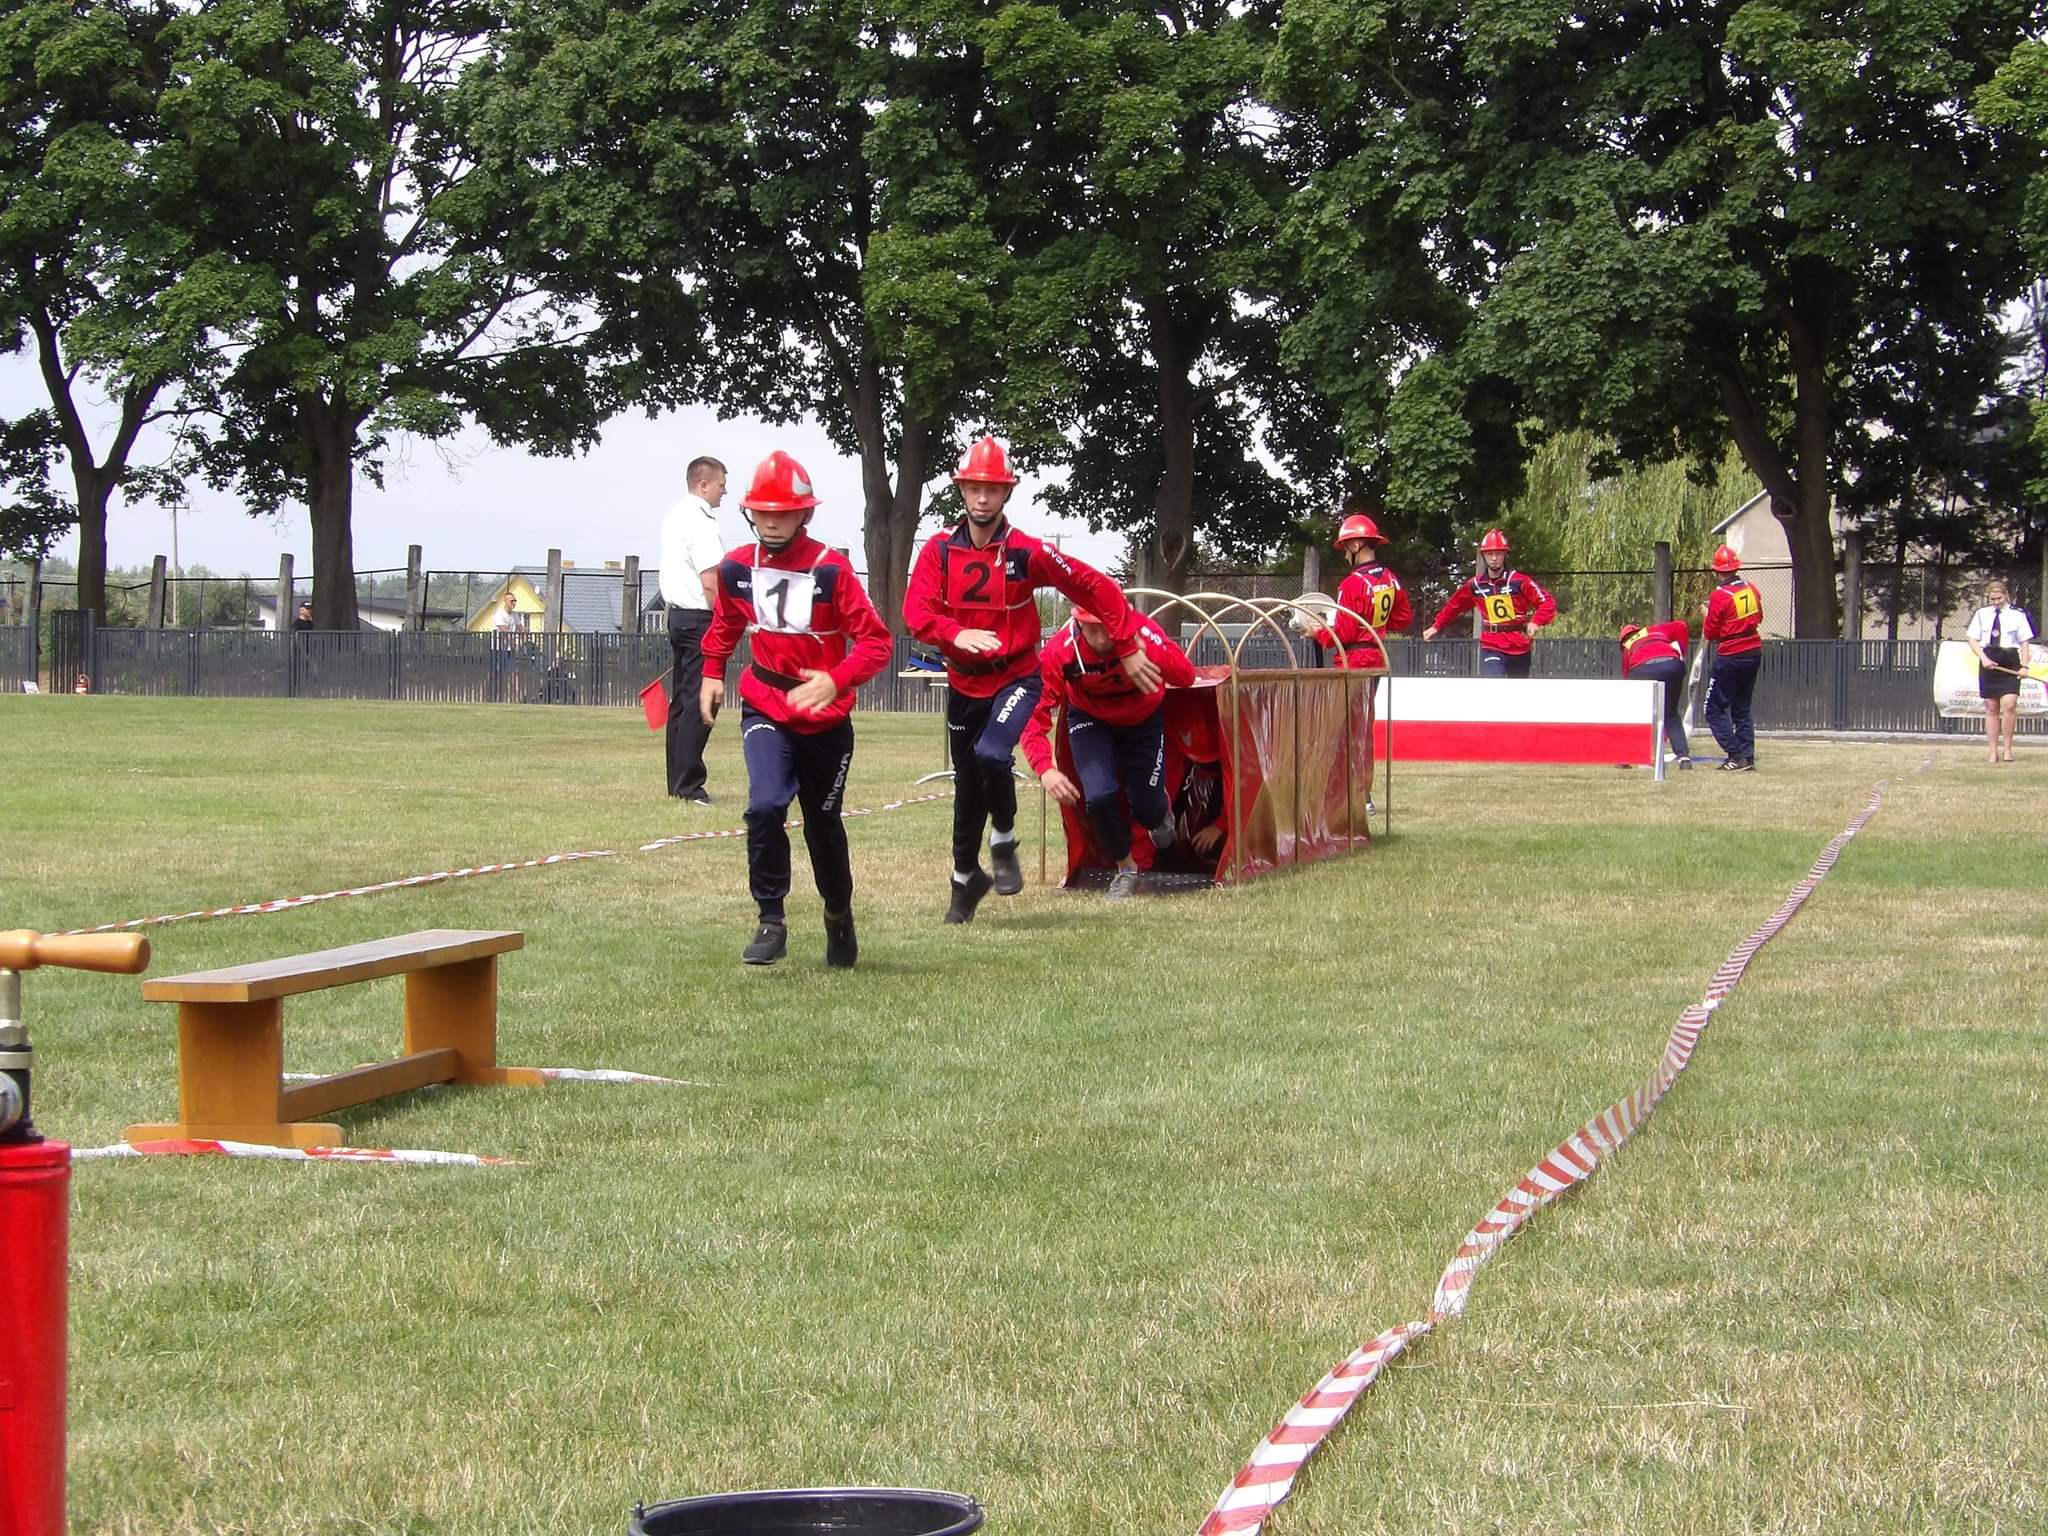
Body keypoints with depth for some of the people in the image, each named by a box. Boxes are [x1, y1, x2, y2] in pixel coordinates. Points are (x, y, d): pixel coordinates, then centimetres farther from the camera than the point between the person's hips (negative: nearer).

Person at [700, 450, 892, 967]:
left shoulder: (831, 569, -16)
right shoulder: (736, 568, -4)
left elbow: (876, 641, -18)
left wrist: (835, 681, -32)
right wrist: (712, 672, 12)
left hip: (826, 719, -1)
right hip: (766, 710, 1)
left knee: (823, 824, 13)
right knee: (766, 806, -22)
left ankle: (839, 915, 38)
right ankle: (771, 921, -11)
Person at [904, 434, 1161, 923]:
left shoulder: (1026, 552, -13)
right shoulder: (940, 550, -6)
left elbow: (1096, 589, -7)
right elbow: (916, 612, -16)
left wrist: (1127, 649, -7)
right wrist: (958, 634, -35)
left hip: (1017, 678, -3)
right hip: (964, 683, 3)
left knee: (991, 755, -29)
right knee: (967, 786, 15)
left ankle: (1003, 841, -2)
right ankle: (965, 879, 37)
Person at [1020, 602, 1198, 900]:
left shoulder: (1144, 632, -33)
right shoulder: (1059, 652, -32)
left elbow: (1186, 677, -44)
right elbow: (1034, 715, -33)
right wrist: (1045, 770, -48)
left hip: (1143, 719, 0)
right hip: (1090, 721, 0)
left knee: (1147, 810, -2)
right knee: (1099, 796, -20)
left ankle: (1161, 815, 39)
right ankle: (1125, 869, 9)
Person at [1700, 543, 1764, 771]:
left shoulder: (1720, 596, -17)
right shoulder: (1752, 589, 3)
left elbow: (1710, 633, -10)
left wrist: (1707, 614, 7)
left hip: (1730, 657, -7)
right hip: (1754, 652, 7)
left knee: (1714, 709, 1)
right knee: (1742, 709, 16)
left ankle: (1737, 757, -8)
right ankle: (1748, 758, 10)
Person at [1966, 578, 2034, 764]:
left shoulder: (2017, 615, 2)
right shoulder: (1981, 614, 8)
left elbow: (2025, 642, 4)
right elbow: (1973, 640, 7)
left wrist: (2024, 666, -7)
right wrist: (1983, 658, -9)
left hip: (2010, 664, -2)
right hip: (1988, 663, 2)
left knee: (2009, 705, -15)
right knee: (1991, 708, 4)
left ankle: (2007, 748, -6)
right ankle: (1993, 750, 9)